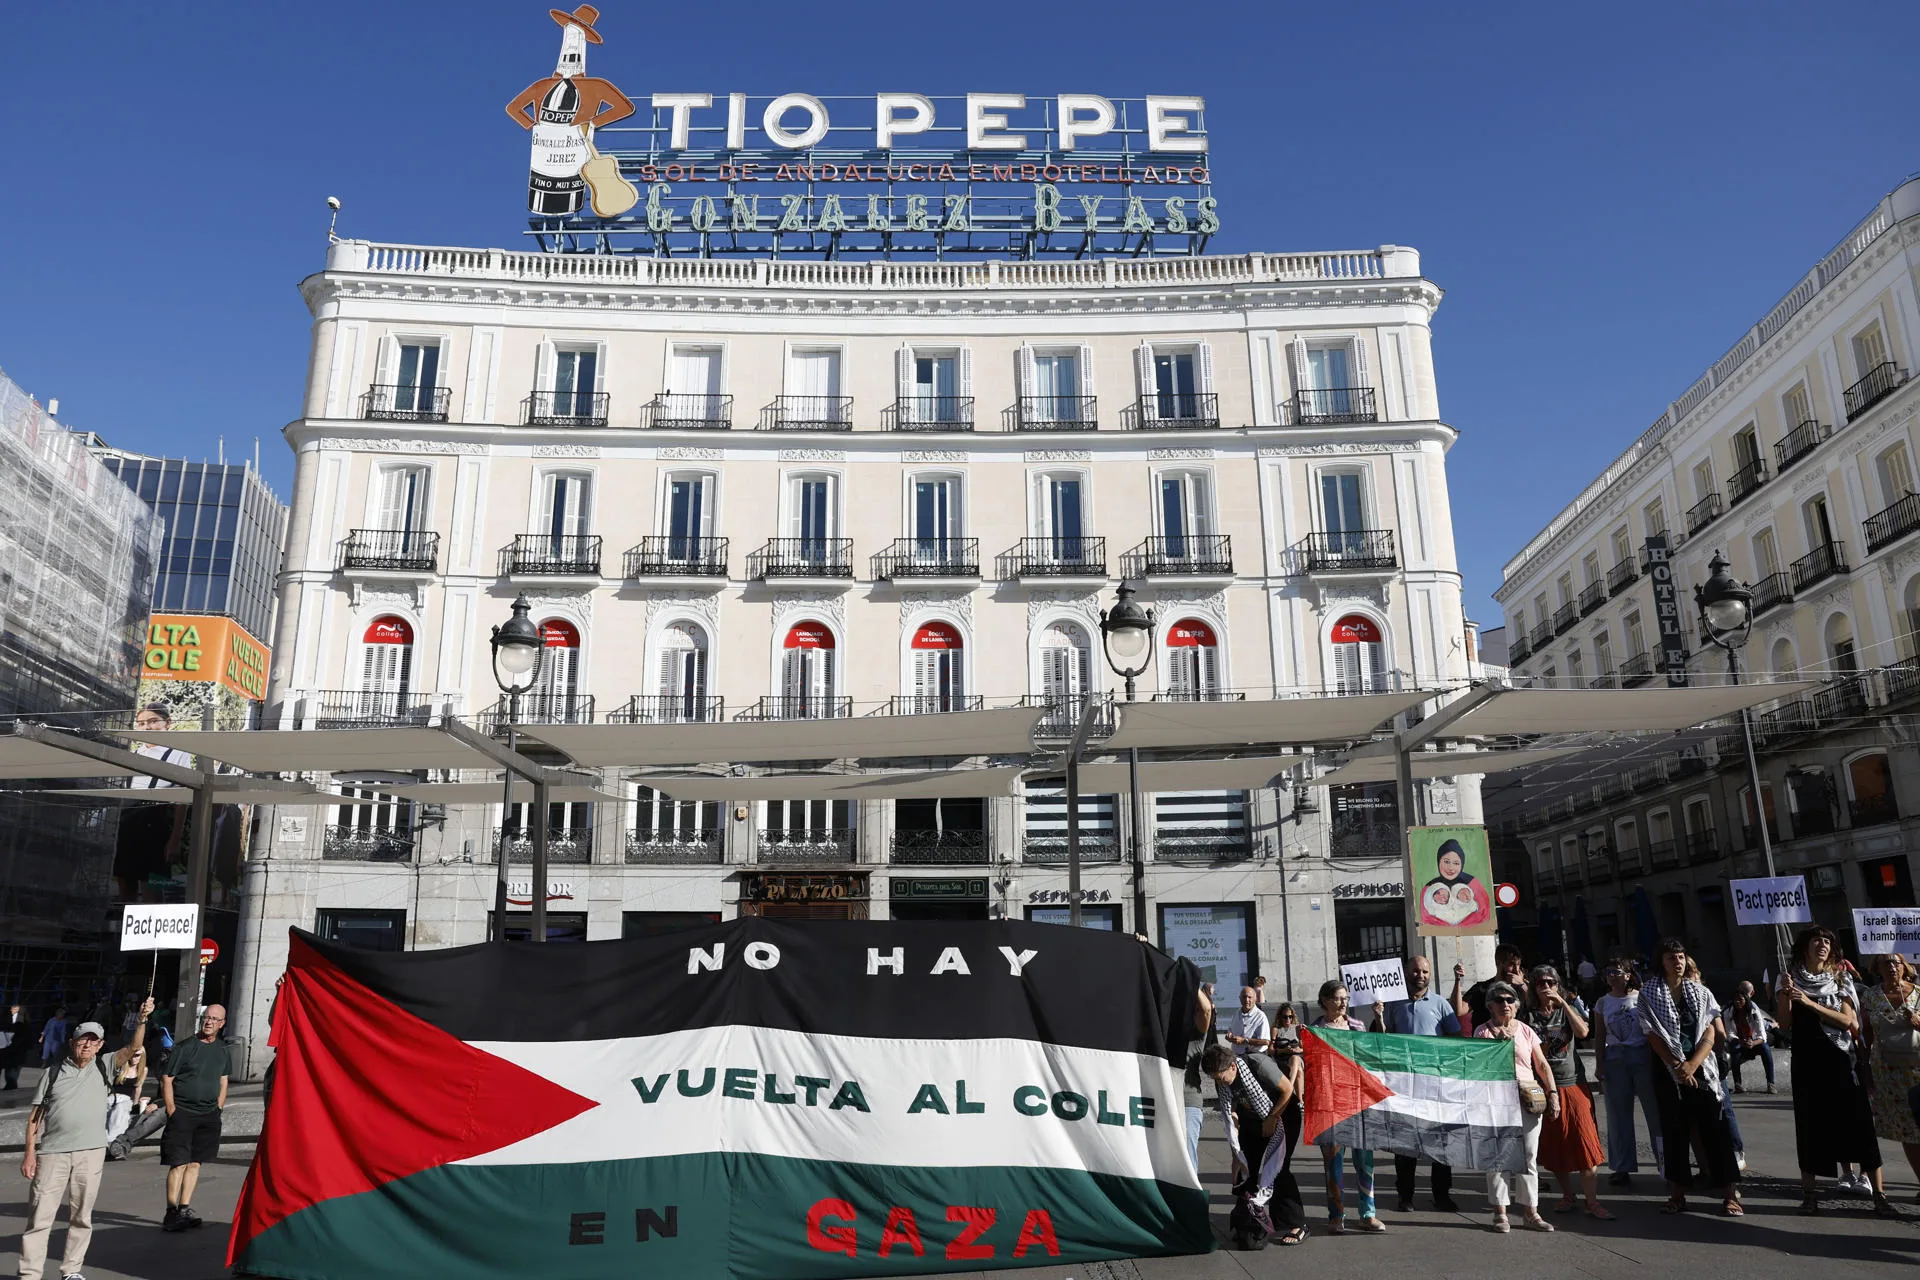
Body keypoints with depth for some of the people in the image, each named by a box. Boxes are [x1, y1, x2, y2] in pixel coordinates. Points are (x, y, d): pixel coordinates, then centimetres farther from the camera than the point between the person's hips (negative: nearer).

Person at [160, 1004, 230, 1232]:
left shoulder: (222, 1049, 11)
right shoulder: (185, 1047, -6)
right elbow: (166, 1079, -5)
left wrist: (218, 1109, 10)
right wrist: (171, 1110, -10)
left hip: (209, 1114, 5)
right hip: (182, 1111, -5)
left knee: (195, 1162, 8)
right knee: (179, 1162, -8)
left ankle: (185, 1209, 14)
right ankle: (172, 1213, -4)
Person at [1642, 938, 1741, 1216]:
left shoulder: (1701, 993, 6)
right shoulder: (1648, 995, 2)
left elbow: (1709, 1034, -1)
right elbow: (1653, 1036, -3)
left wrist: (1692, 1064, -14)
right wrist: (1677, 1066, -12)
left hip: (1701, 1070, 1)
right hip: (1669, 1071, 0)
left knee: (1714, 1130, -4)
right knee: (1674, 1131, 3)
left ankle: (1730, 1194, 0)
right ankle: (1678, 1194, 8)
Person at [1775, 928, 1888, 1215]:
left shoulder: (1841, 980, 6)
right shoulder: (1791, 978, 5)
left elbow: (1848, 1021, -6)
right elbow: (1786, 1022, -1)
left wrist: (1810, 1003, -16)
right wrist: (1785, 993, -15)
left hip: (1841, 1059, 0)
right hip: (1807, 1060, 0)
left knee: (1859, 1123, -5)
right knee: (1810, 1124, 2)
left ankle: (1879, 1195, 0)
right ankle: (1808, 1193, 9)